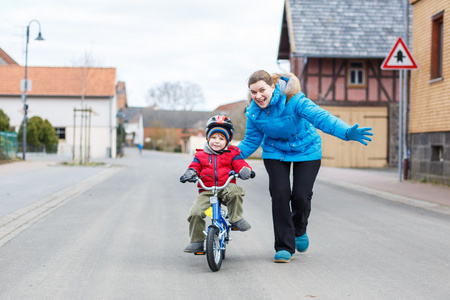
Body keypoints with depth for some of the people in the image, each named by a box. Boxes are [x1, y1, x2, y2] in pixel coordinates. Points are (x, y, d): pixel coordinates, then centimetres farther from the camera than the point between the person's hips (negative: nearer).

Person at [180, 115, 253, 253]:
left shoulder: (231, 154, 9)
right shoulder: (201, 155, 13)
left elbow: (239, 164, -2)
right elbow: (194, 167, 6)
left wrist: (245, 170, -26)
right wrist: (190, 174, -17)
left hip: (226, 188, -1)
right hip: (206, 191, 1)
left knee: (235, 191, -36)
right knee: (195, 212, -18)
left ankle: (236, 219, -15)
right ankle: (196, 242, -2)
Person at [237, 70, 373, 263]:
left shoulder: (293, 100, -30)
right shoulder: (253, 111, -15)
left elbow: (320, 117, -41)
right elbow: (251, 141, -3)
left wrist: (347, 132, -56)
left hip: (305, 150, -2)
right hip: (275, 152, 3)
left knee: (301, 196, -9)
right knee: (279, 195, -12)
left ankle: (299, 230, 27)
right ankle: (285, 247, 1)